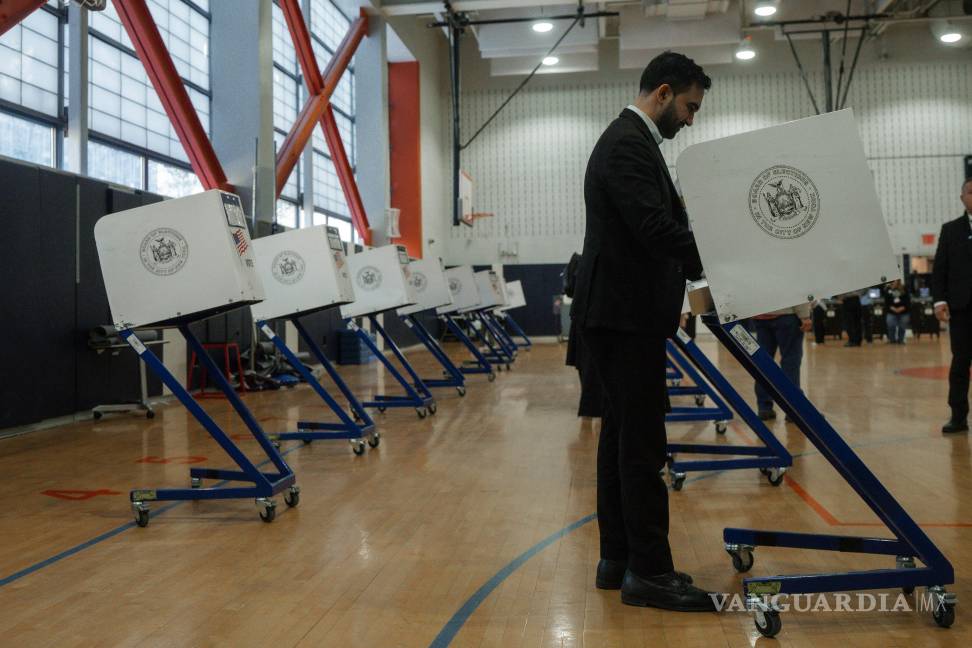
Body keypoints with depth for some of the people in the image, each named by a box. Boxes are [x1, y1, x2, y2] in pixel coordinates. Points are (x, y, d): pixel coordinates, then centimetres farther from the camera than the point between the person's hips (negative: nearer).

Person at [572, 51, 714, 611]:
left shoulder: (630, 140, 20)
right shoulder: (629, 144, -13)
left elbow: (655, 226, 18)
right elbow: (655, 228, -24)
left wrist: (711, 262, 9)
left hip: (624, 311, 11)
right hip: (628, 314, -11)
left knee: (623, 437, 12)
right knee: (642, 445, -6)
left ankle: (619, 559, 20)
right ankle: (649, 573, 2)